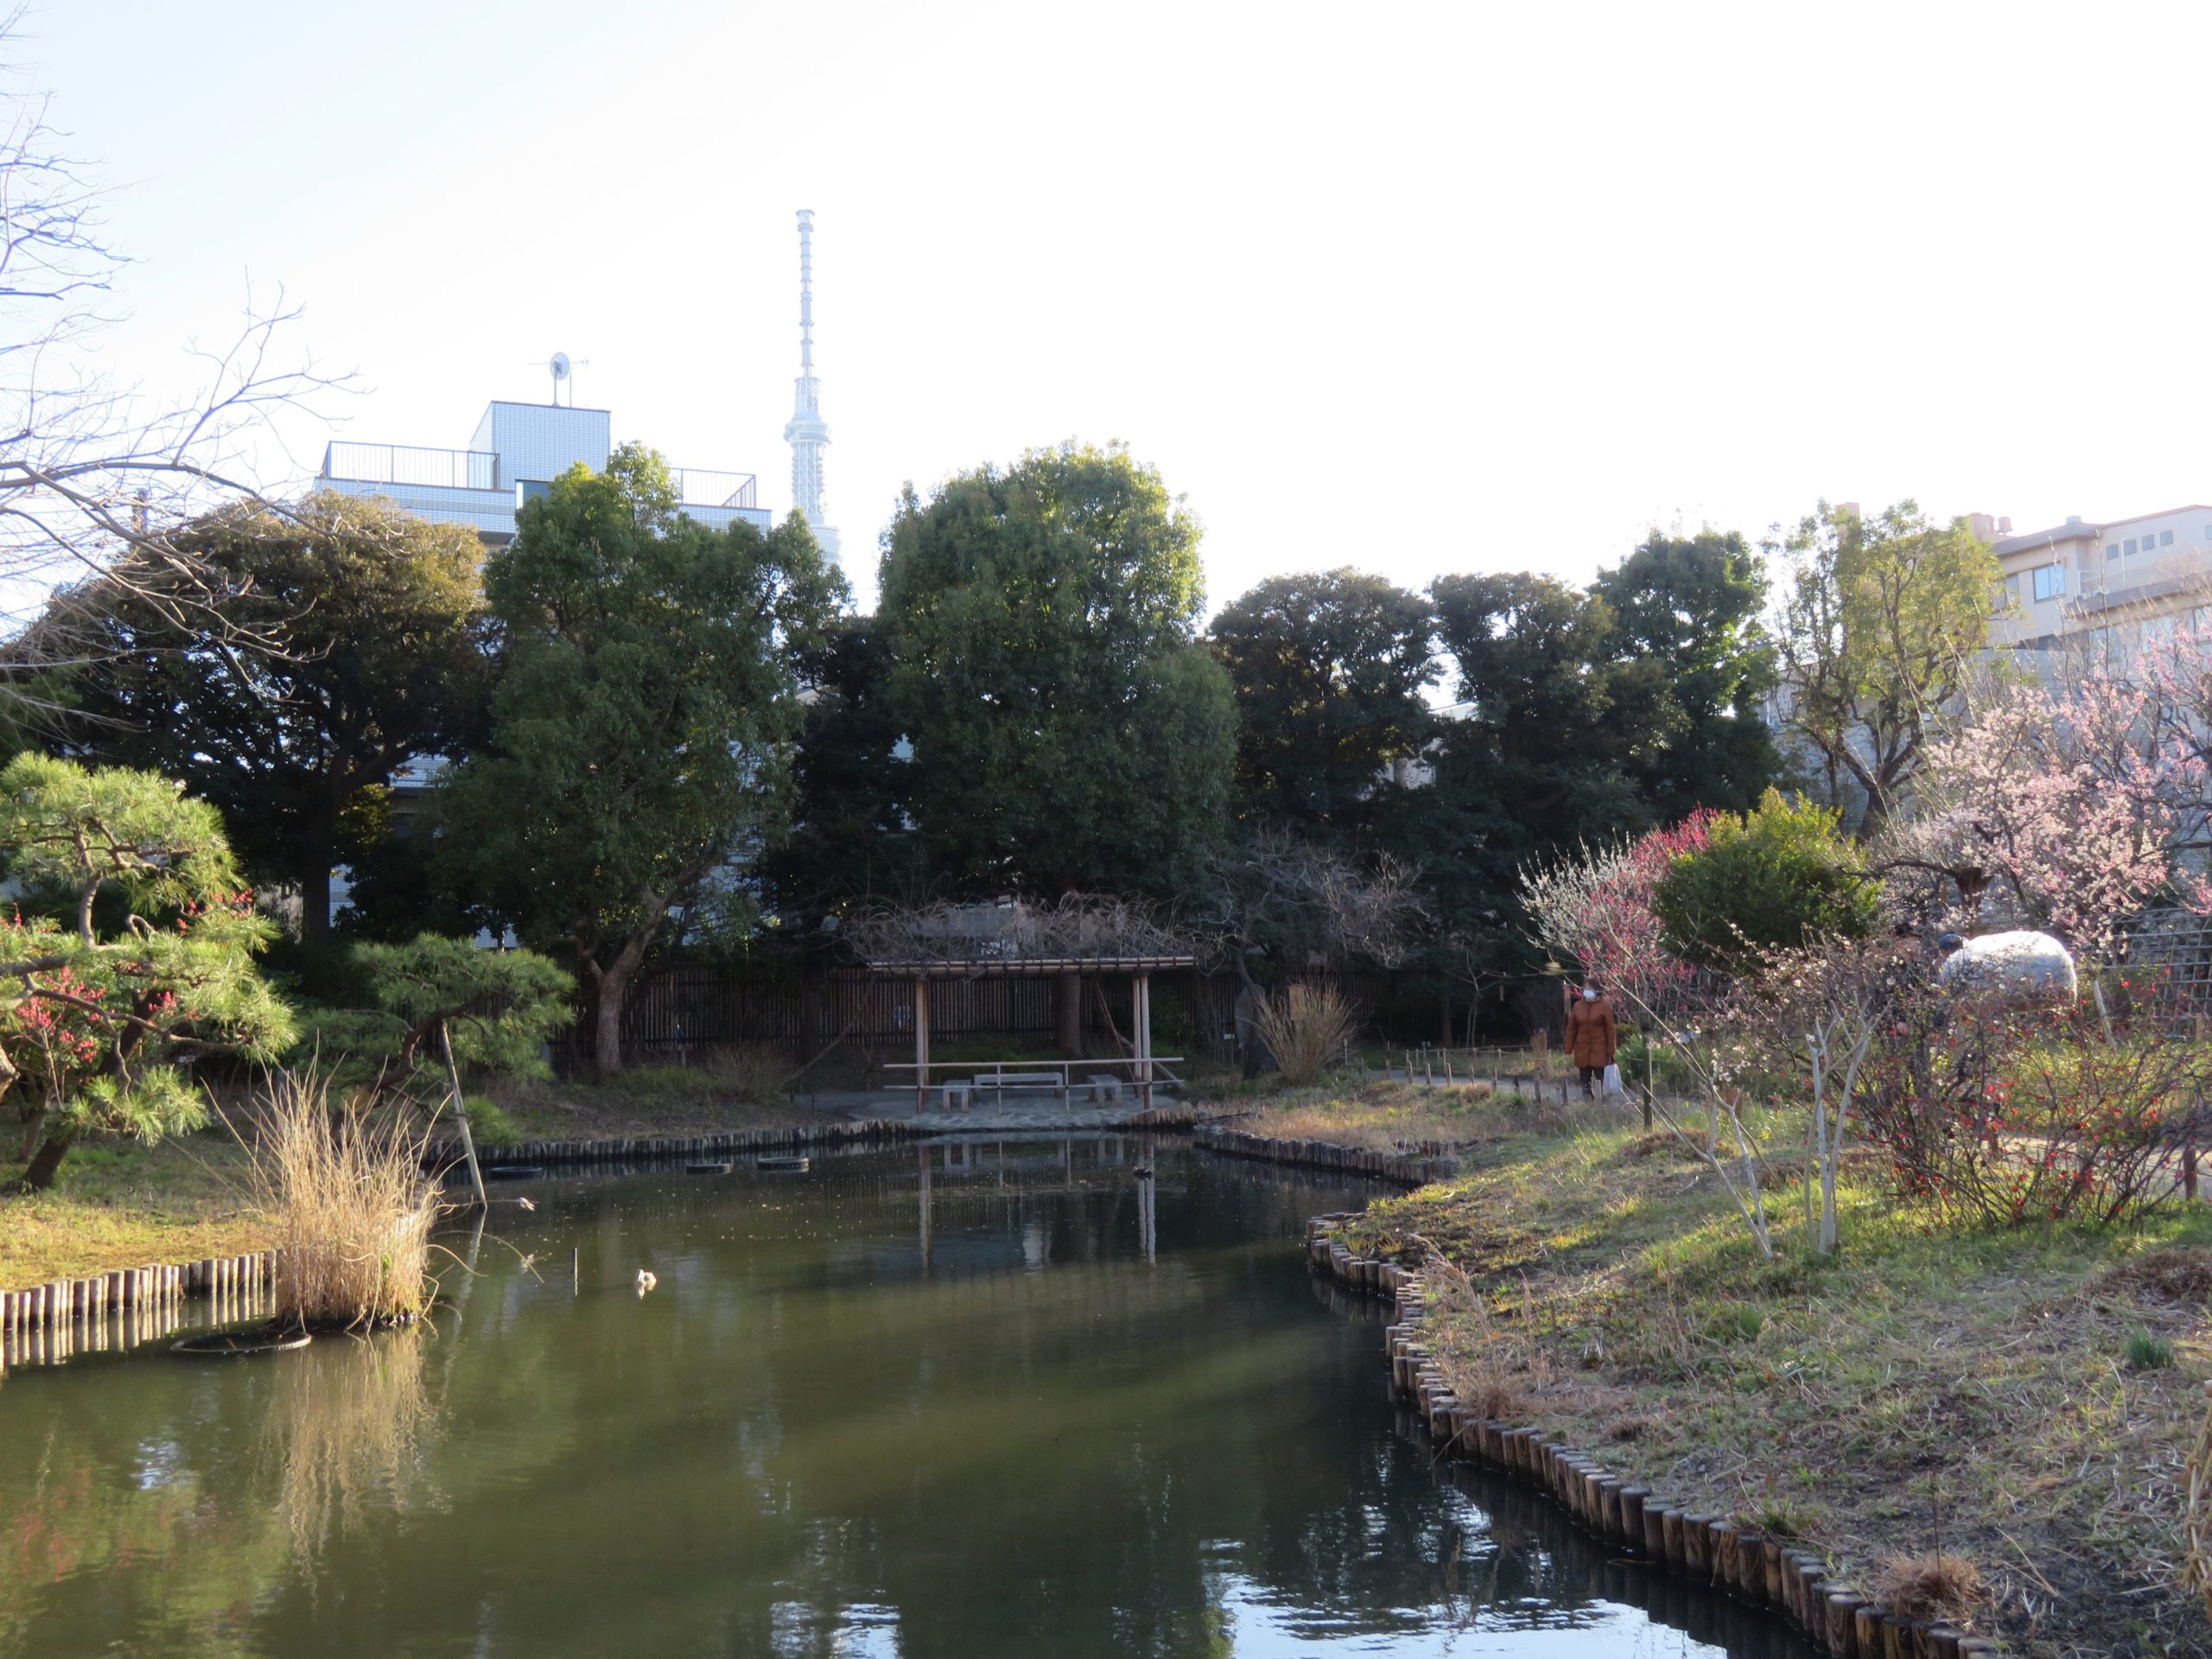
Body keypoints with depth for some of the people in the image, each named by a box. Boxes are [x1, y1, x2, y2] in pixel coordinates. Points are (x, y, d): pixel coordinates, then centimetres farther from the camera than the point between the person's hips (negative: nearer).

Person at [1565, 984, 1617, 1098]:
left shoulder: (1604, 1006, -4)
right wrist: (1569, 1051, 5)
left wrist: (1610, 1052, -9)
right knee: (1585, 1083, 5)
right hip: (1582, 1052, 3)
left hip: (1599, 1051, -3)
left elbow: (1610, 1030, -5)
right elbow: (1571, 1029, 8)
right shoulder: (1577, 1006, 6)